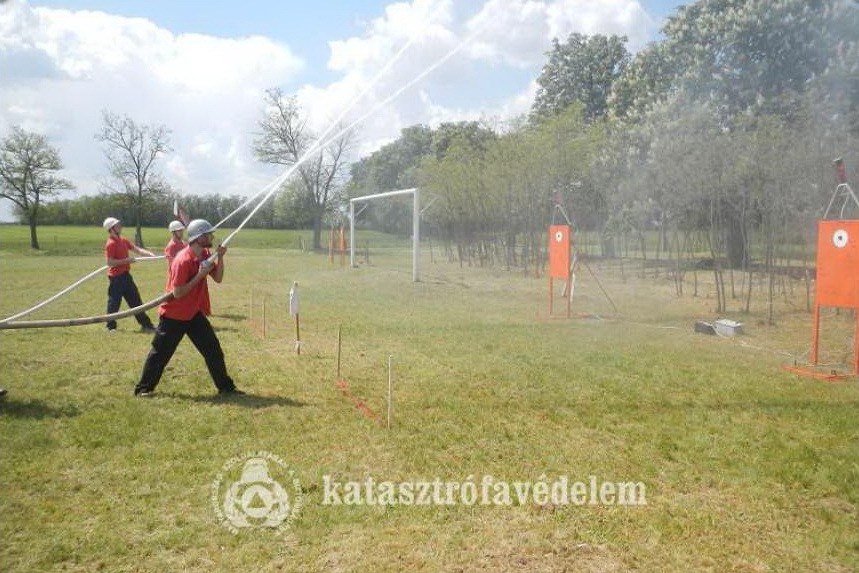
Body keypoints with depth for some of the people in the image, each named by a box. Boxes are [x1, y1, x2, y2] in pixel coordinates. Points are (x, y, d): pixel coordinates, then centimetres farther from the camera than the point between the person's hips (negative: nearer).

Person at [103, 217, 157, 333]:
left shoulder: (123, 240, 10)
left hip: (126, 275, 9)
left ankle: (146, 324, 14)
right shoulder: (110, 244, -15)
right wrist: (127, 260, -22)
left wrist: (150, 254, -6)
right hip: (116, 277, -9)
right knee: (114, 302, 2)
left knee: (135, 300, 10)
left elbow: (137, 249, 7)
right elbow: (110, 262, -21)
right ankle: (111, 326, 16)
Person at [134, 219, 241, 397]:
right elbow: (177, 293, -26)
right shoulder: (183, 260, -25)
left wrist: (220, 257, -11)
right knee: (160, 353, 5)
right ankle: (143, 388, 21)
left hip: (195, 313, 7)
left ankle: (225, 387, 12)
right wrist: (200, 275, -27)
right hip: (174, 315, -7)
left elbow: (218, 278, 3)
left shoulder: (205, 254, 1)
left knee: (213, 349, 5)